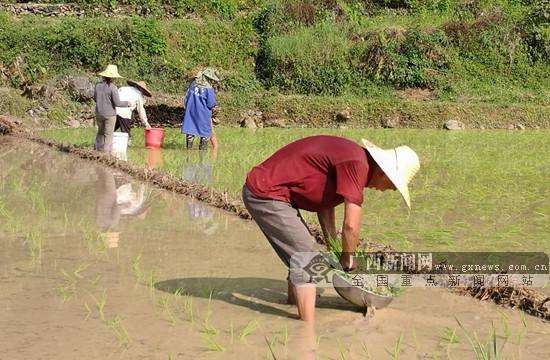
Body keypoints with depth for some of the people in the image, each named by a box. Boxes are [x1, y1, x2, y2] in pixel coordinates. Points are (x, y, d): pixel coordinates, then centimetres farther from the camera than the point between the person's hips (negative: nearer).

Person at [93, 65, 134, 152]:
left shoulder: (98, 85, 0)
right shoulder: (112, 87, -17)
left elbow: (95, 99, 11)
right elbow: (117, 103, -17)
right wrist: (128, 103, -3)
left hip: (99, 113, 5)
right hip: (109, 114, -5)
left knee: (100, 132, 21)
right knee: (108, 134, 5)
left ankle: (96, 150, 24)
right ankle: (106, 152, 9)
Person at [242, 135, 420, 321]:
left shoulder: (351, 155, 10)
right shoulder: (356, 165, -21)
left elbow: (325, 202, 20)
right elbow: (351, 225, -21)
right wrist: (348, 258, -4)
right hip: (266, 195, -10)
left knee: (302, 252, 25)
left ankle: (294, 297, 47)